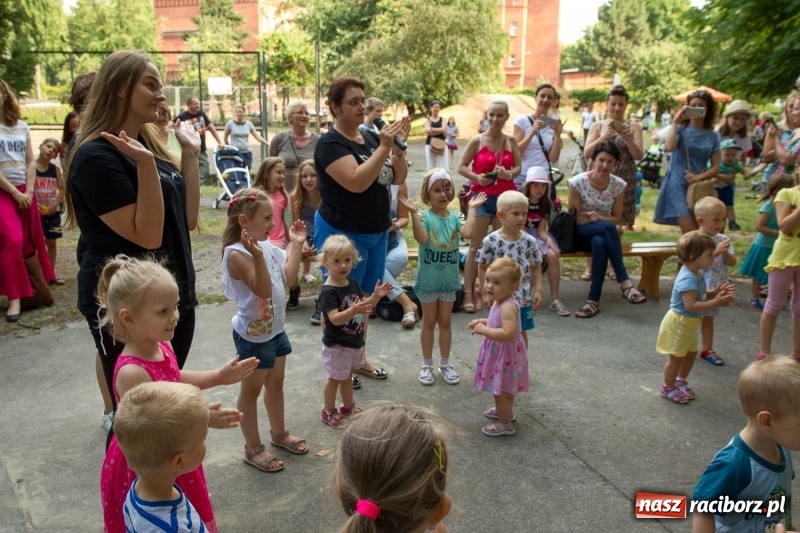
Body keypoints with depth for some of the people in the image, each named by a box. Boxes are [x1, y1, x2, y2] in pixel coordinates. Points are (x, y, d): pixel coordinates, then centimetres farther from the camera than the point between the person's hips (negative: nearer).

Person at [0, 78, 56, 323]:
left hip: (24, 191, 4)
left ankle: (37, 286, 26)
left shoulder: (22, 127, 8)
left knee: (32, 241, 10)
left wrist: (29, 192, -6)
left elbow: (30, 163, 6)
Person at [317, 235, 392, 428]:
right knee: (335, 378, 8)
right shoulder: (328, 291, -24)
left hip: (354, 342, 8)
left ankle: (348, 407, 41)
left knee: (348, 376, 24)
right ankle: (328, 411, 27)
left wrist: (376, 296, -4)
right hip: (336, 345, -8)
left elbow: (363, 306, 12)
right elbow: (335, 318, -32)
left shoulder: (353, 284, 1)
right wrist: (353, 311, -47)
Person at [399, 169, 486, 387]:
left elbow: (467, 233, -20)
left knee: (445, 321, 14)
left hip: (449, 279, 3)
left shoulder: (454, 216, -1)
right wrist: (413, 212, -32)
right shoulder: (424, 216, -11)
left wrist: (472, 208, -13)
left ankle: (445, 364, 26)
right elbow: (421, 238, -30)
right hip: (428, 279, -3)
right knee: (429, 322, 10)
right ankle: (427, 365, 23)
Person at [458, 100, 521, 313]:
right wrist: (476, 177, -17)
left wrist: (509, 174, -14)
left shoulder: (511, 141, 5)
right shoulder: (477, 141, -2)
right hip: (482, 196, -3)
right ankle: (468, 293, 0)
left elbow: (518, 167, 7)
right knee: (475, 245, -2)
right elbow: (461, 167, -1)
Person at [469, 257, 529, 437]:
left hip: (505, 355, -10)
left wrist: (484, 330, -34)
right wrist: (482, 322, 5)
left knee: (501, 391, 6)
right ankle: (505, 411, 49)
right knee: (503, 389, 29)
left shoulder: (507, 307, -31)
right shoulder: (500, 302, 0)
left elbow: (508, 333, -41)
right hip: (500, 354, 10)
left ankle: (505, 424, 22)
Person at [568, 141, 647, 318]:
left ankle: (594, 300, -34)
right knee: (608, 227, -36)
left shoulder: (618, 185, -3)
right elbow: (574, 219, -10)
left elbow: (616, 218, 4)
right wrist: (605, 222, -20)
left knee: (599, 243, -37)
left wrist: (599, 217, -19)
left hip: (603, 234, 3)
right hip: (580, 234, -3)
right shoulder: (578, 182, -12)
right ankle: (625, 283, -36)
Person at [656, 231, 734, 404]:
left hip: (689, 323, 10)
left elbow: (700, 296, 11)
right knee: (676, 357, 4)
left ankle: (680, 382, 41)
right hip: (679, 323, -10)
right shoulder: (688, 279, -30)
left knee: (691, 353, 22)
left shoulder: (696, 274, 2)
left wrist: (716, 293, -6)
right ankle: (667, 388, 22)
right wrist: (716, 302, -34)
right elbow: (691, 305, -36)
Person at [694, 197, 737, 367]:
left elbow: (732, 263, -1)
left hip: (717, 288, 6)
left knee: (708, 317, 21)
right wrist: (716, 252, -28)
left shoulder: (723, 239, -2)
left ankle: (707, 349, 34)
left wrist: (725, 252, -20)